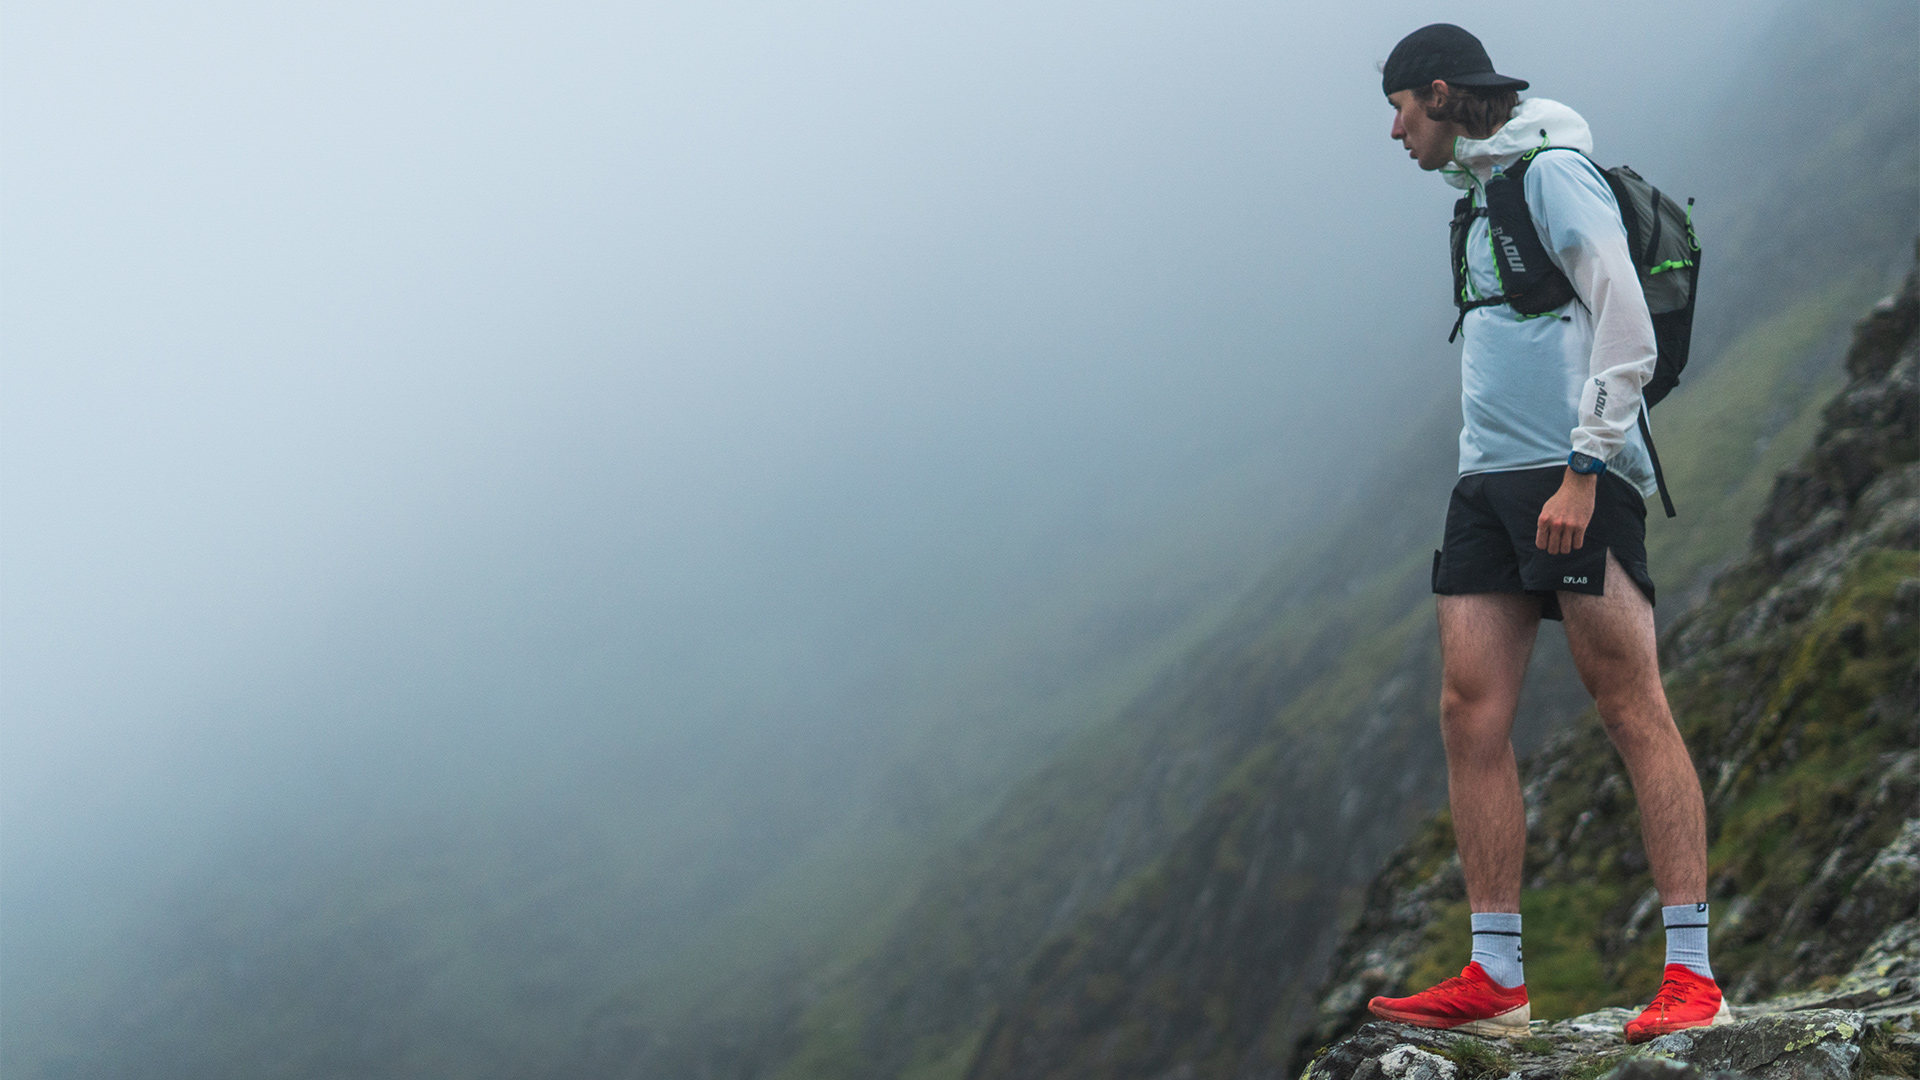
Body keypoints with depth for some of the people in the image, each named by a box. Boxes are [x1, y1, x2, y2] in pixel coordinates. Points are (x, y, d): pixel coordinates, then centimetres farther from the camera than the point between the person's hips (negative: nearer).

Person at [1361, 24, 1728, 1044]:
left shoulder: (1554, 171, -6)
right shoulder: (1482, 195, 22)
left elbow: (1626, 328, -14)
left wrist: (1582, 471, -19)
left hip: (1575, 477, -9)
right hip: (1488, 484, 9)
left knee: (1633, 710, -9)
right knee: (1471, 712, 1)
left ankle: (1692, 973, -9)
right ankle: (1495, 979, 2)